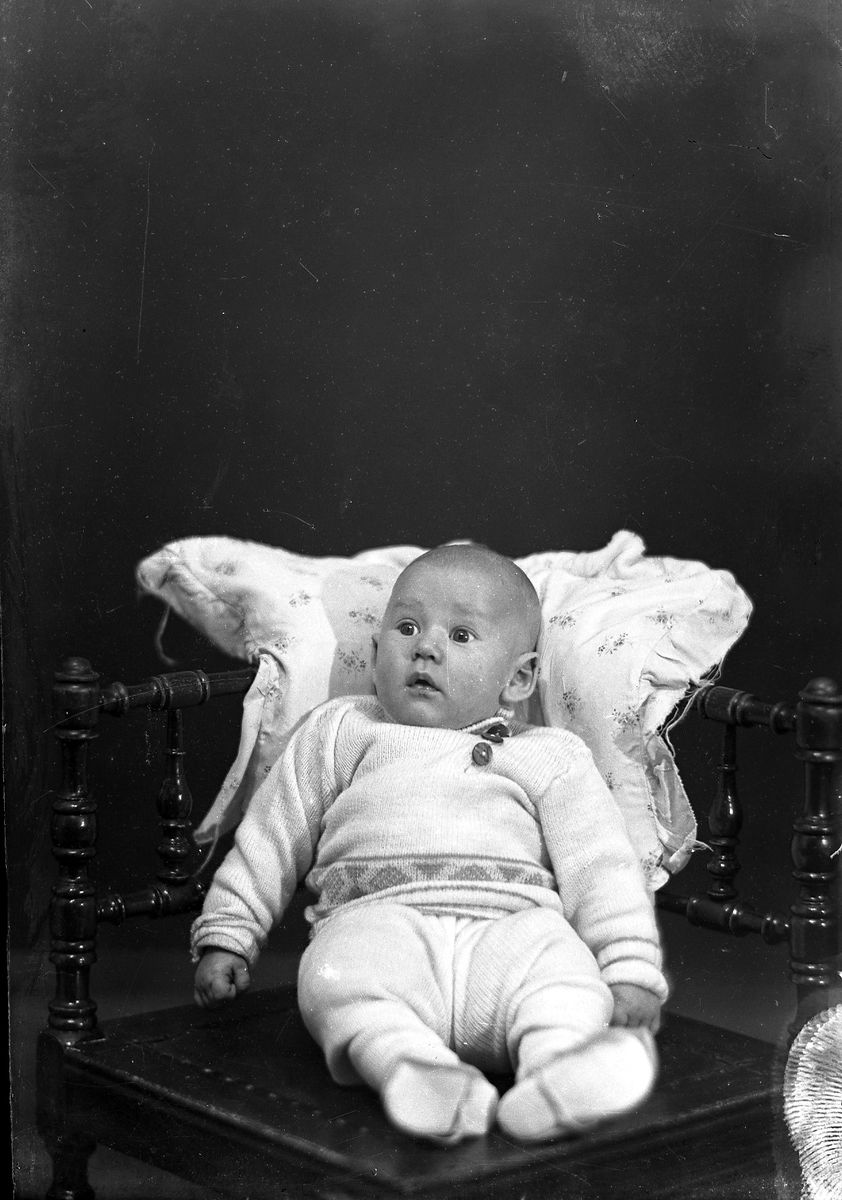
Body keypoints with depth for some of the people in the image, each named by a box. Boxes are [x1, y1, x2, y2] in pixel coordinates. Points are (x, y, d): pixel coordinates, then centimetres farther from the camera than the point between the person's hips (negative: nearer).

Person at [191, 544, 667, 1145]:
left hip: (510, 923, 0)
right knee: (338, 967, -35)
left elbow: (600, 866, 15)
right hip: (377, 920, 0)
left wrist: (632, 973, 0)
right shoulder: (342, 730, 27)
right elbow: (270, 840, 29)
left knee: (557, 960, -34)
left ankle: (559, 1076, -58)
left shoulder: (550, 756, 24)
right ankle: (412, 1067, -55)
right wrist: (226, 937, 21)